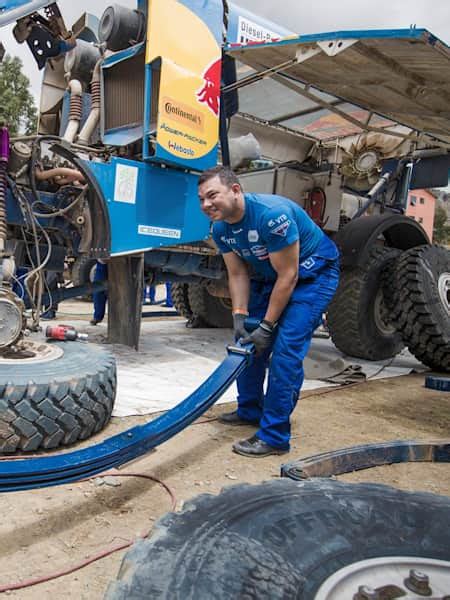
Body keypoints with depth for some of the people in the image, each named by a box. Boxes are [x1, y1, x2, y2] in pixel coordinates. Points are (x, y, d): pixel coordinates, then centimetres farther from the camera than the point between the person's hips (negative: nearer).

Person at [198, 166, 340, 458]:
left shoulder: (271, 214, -32)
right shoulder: (221, 228, -8)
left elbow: (288, 276, -28)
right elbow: (238, 274, 0)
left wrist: (266, 326, -24)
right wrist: (240, 316, -13)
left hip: (312, 274, -8)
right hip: (268, 275, 8)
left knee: (286, 349, -16)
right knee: (247, 341, 8)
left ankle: (274, 436, -7)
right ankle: (250, 411, 27)